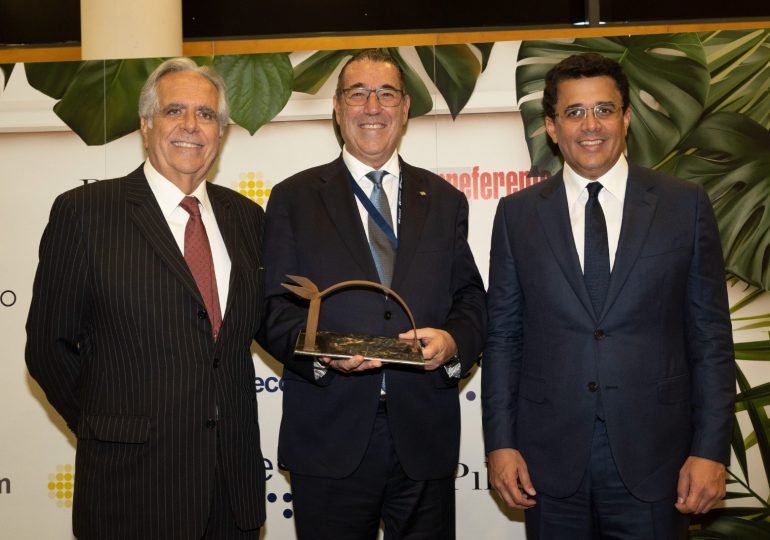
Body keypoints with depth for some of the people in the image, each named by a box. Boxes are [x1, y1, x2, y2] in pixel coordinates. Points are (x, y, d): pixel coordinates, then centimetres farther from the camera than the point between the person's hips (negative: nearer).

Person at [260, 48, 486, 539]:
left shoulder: (445, 200, 12)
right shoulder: (294, 199, 5)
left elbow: (471, 300, 9)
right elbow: (275, 308, 0)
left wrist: (454, 341, -12)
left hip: (425, 440, 2)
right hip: (329, 441, -2)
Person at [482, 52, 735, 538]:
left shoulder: (686, 205, 0)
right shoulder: (518, 214, 3)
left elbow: (710, 337, 0)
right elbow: (502, 337, 4)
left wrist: (711, 449, -4)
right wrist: (501, 443, -1)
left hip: (653, 457, 0)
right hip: (551, 459, 1)